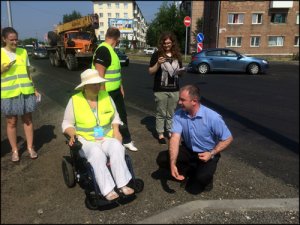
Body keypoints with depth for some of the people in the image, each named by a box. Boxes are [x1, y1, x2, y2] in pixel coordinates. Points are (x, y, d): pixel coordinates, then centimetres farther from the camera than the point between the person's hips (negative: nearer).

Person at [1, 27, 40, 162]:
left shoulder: (23, 52, 8)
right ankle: (14, 150, 19)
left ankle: (30, 147, 20)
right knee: (11, 122, 6)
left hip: (26, 92, 3)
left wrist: (34, 89, 11)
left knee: (27, 120, 9)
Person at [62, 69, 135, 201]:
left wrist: (116, 130, -4)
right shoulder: (74, 100, -4)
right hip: (86, 140, -2)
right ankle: (108, 190, -30)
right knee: (97, 155, -35)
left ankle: (122, 185, -29)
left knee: (117, 148, -31)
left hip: (107, 137, 3)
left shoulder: (105, 96, 3)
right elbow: (67, 123, 5)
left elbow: (115, 116, 15)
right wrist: (72, 134, -16)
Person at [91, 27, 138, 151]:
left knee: (122, 115, 19)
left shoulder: (111, 50, 12)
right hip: (107, 93, -10)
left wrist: (121, 87, 21)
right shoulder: (103, 50, -20)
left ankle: (126, 141, 34)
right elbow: (99, 75, -25)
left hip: (115, 91, 10)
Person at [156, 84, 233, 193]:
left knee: (201, 178, -29)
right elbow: (175, 138, -23)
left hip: (207, 153, -4)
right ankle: (191, 170, 6)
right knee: (162, 159, -14)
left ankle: (206, 175, 10)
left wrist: (211, 154, -25)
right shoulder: (178, 114, -16)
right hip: (188, 150, 4)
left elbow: (228, 138, -14)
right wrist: (172, 164, -35)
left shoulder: (213, 117, -26)